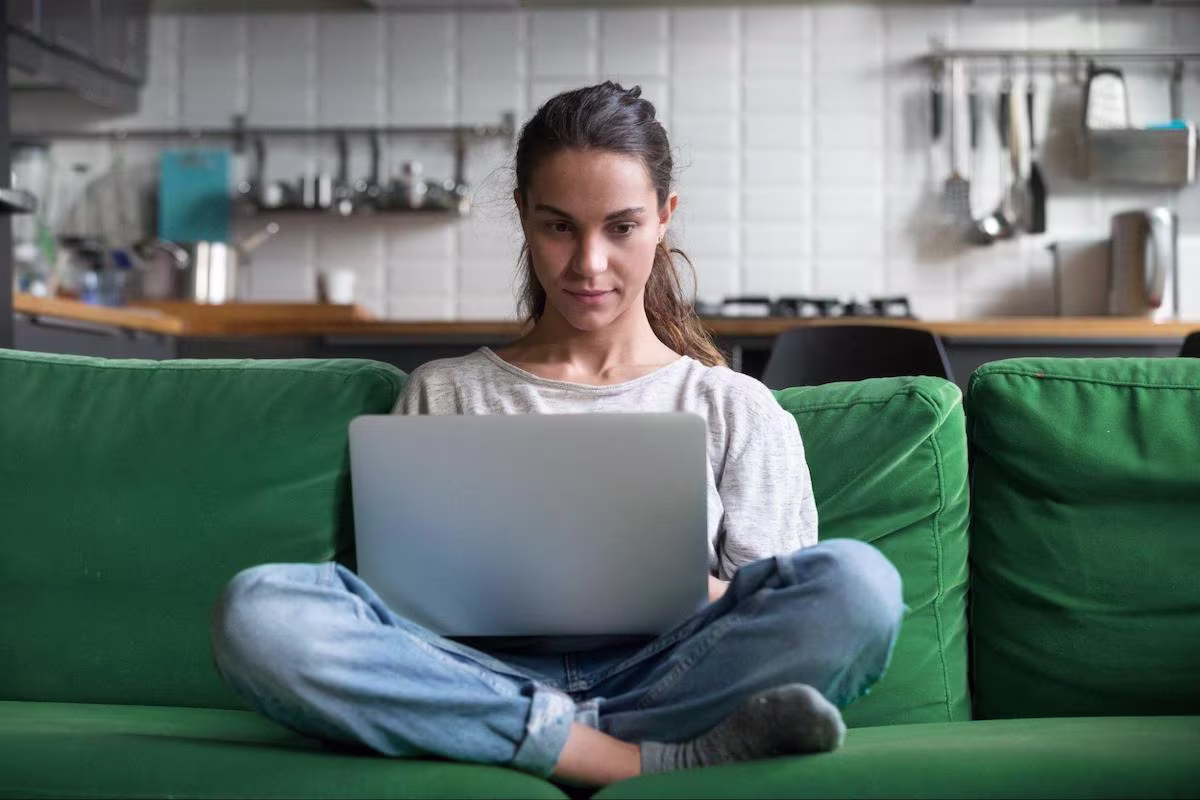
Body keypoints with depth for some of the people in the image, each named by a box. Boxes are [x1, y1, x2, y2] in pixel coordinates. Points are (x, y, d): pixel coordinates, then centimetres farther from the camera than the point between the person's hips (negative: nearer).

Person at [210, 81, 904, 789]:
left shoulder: (737, 408, 18)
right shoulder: (443, 394, 21)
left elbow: (781, 632, 9)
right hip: (484, 682, 2)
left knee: (856, 580, -29)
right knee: (258, 610, -30)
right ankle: (669, 758, -30)